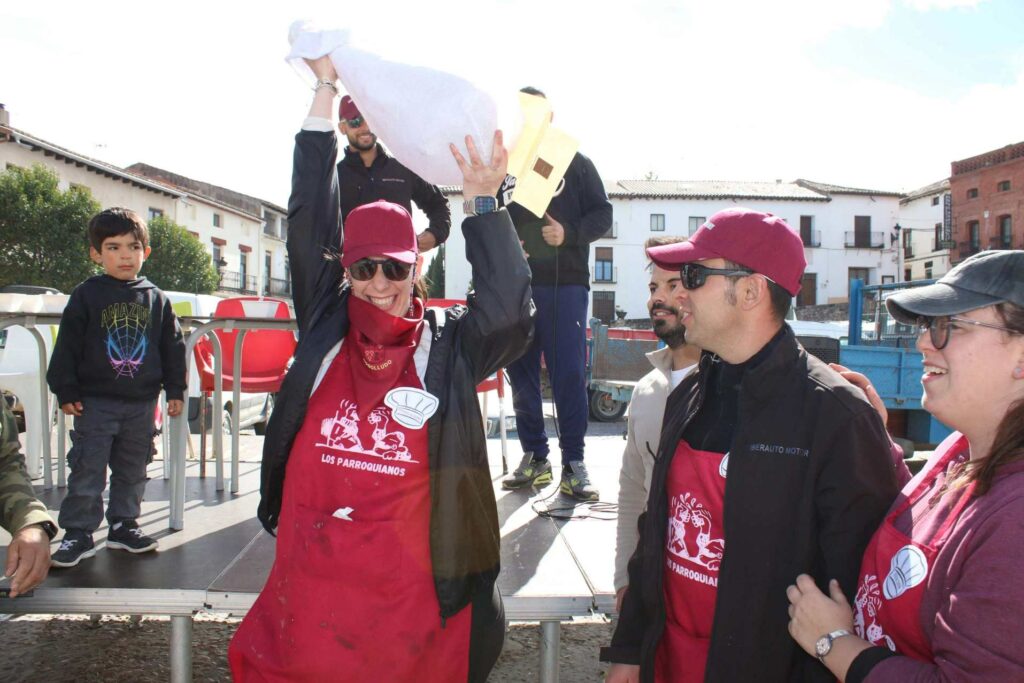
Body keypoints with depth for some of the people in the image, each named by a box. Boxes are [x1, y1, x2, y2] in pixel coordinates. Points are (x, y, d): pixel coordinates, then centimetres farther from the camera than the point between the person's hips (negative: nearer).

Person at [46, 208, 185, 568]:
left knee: (132, 470, 13)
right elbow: (67, 346, -3)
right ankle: (78, 532, 11)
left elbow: (172, 346, 8)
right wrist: (65, 391, -6)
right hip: (95, 401, -3)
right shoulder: (86, 296, -3)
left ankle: (123, 524, 26)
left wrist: (175, 390, 6)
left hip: (141, 403, 3)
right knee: (87, 470, 1)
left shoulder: (156, 299, 4)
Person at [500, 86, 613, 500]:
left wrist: (570, 234, -12)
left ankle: (573, 463, 2)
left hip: (565, 283, -3)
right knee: (521, 373, 5)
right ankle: (534, 456, 16)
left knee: (569, 373, -7)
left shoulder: (576, 163, 10)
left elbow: (602, 214, 6)